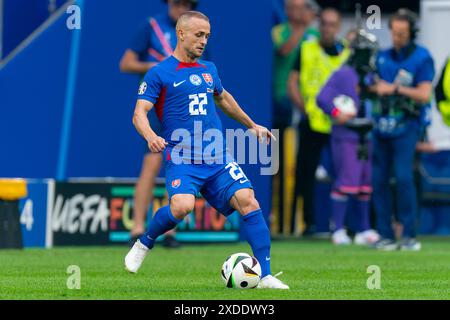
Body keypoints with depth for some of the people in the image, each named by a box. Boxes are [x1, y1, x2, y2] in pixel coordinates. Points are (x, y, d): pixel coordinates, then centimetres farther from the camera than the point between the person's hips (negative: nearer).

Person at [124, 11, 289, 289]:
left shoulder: (209, 69, 17)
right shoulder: (159, 73, 0)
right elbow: (140, 113, -8)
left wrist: (252, 125, 42)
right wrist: (150, 136, -28)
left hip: (218, 158, 5)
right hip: (182, 159, -5)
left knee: (248, 201, -14)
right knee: (182, 206, -30)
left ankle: (266, 276, -10)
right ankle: (144, 244, 1)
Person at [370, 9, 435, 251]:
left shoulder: (422, 59, -5)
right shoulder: (383, 57, 11)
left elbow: (424, 95, -12)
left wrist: (395, 88, -18)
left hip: (406, 128, -5)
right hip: (382, 126, 5)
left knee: (403, 176, -17)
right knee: (378, 179, 2)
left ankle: (409, 235, -12)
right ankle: (385, 235, 8)